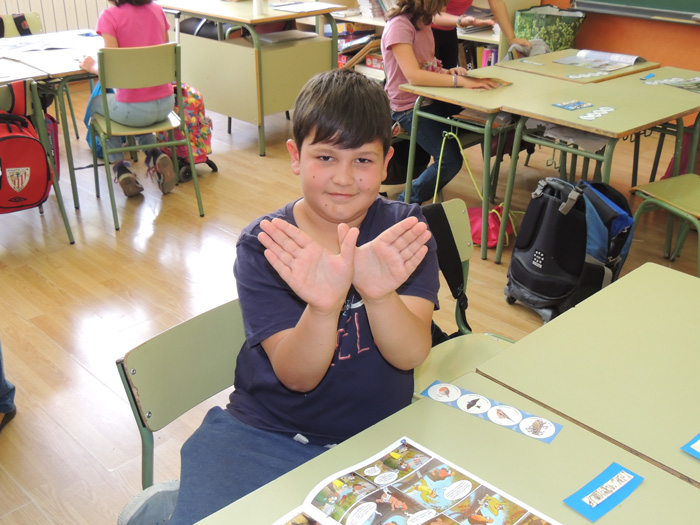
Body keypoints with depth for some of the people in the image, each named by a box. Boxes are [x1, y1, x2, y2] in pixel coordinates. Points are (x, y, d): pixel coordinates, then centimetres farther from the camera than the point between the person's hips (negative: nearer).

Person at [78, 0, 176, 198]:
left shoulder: (110, 16, -10)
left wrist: (92, 66, 5)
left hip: (135, 110, -4)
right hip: (165, 105, 5)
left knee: (96, 103, 29)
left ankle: (120, 167, 19)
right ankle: (156, 156, 17)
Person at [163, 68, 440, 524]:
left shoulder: (405, 232, -6)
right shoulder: (262, 245, -9)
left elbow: (411, 356, -17)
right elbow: (296, 376, -17)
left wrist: (379, 294, -37)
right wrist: (323, 305, -37)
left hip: (379, 434, 3)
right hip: (269, 435, -2)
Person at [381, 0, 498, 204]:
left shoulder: (422, 22, 9)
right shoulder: (399, 25, -18)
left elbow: (428, 66, 13)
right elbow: (414, 75, -29)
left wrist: (448, 72, -8)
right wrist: (460, 81, -33)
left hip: (431, 99, 9)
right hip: (409, 107, -9)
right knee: (450, 161, -21)